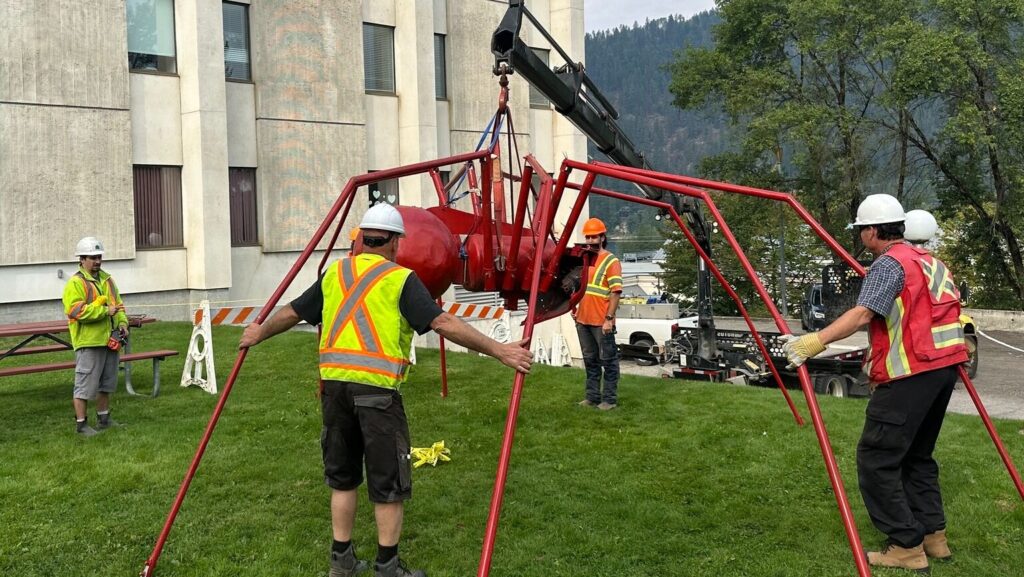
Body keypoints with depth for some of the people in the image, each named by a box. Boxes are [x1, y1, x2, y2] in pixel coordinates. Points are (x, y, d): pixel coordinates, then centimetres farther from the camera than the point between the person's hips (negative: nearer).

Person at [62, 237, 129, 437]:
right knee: (85, 385, -4)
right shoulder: (75, 283, -10)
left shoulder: (107, 279, 15)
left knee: (106, 383, 17)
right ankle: (81, 424, 4)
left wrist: (122, 322, 3)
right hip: (88, 342, -8)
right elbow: (76, 310, -21)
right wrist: (105, 310, -22)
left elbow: (118, 303, 21)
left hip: (109, 341, 8)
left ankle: (104, 418, 29)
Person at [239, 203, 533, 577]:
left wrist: (259, 334, 43)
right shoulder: (400, 279, -2)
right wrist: (499, 350, -11)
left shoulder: (334, 273, 14)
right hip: (376, 388, -5)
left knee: (342, 475, 18)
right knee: (388, 481, 6)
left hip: (333, 382, 6)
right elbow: (443, 323, -12)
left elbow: (291, 313, 25)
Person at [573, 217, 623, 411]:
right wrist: (574, 308, 13)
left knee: (608, 360, 2)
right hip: (583, 320, 7)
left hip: (601, 322, -7)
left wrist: (609, 318, -17)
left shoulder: (610, 261, -7)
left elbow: (615, 292, -13)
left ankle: (610, 399, 7)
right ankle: (592, 396, 22)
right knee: (590, 360, 14)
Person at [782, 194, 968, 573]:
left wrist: (817, 340, -32)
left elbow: (862, 314, -24)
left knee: (877, 457, -4)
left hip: (909, 374, -10)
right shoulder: (930, 261, 19)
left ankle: (907, 546, -3)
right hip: (944, 366, 10)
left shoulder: (888, 264, -9)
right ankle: (933, 534, 23)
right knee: (917, 454, 20)